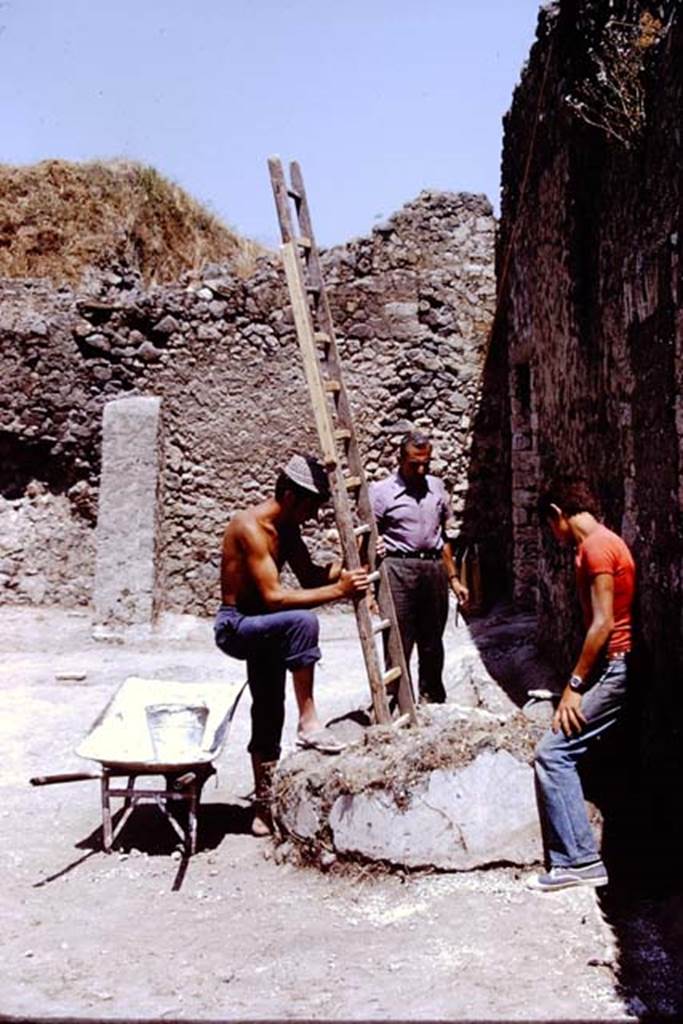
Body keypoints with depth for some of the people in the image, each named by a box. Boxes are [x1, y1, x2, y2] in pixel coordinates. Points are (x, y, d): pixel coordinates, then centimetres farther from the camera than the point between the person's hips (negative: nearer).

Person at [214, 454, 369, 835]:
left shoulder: (287, 528, 4)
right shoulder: (251, 528, -24)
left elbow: (310, 577, 11)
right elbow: (273, 596, -30)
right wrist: (338, 590, -31)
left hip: (259, 626, 10)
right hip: (234, 626, -9)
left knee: (269, 716, 12)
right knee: (303, 621, -35)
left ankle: (263, 809, 24)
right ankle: (310, 723, -26)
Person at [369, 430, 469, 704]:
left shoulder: (437, 487, 13)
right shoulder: (381, 492, -3)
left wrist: (454, 579, 16)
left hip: (434, 567, 5)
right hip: (399, 568, -5)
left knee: (432, 643, 12)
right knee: (399, 644, -3)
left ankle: (433, 701, 26)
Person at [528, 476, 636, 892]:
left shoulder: (596, 546, -14)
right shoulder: (604, 542, 17)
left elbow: (603, 624, -20)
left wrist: (575, 685, -16)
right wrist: (580, 682, 16)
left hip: (615, 666, -10)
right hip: (616, 666, 10)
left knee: (553, 753, -11)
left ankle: (579, 860, -9)